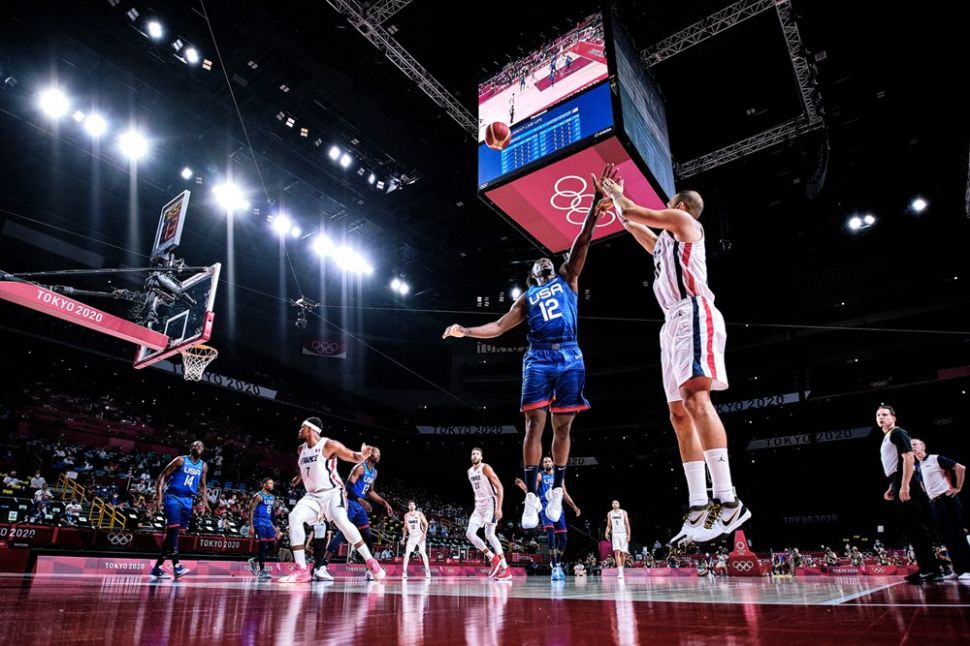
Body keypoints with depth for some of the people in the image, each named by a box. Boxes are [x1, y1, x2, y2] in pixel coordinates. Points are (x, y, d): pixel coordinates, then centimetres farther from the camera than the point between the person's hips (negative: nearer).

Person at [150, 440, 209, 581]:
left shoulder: (203, 466, 10)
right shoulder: (181, 460, -5)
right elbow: (163, 476, -5)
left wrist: (205, 502, 10)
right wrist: (159, 496, -14)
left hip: (188, 500, 6)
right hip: (173, 497, -6)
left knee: (172, 532, 7)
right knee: (173, 529, -17)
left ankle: (157, 568, 14)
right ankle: (176, 565, -20)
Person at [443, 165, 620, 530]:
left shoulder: (568, 279, 19)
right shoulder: (527, 298, 22)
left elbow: (582, 242, 8)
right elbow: (498, 327, 18)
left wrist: (596, 203, -1)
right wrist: (465, 331, 6)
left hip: (570, 359, 0)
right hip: (538, 359, 1)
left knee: (563, 427, 4)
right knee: (534, 425, -8)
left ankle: (557, 491, 16)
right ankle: (531, 497, -4)